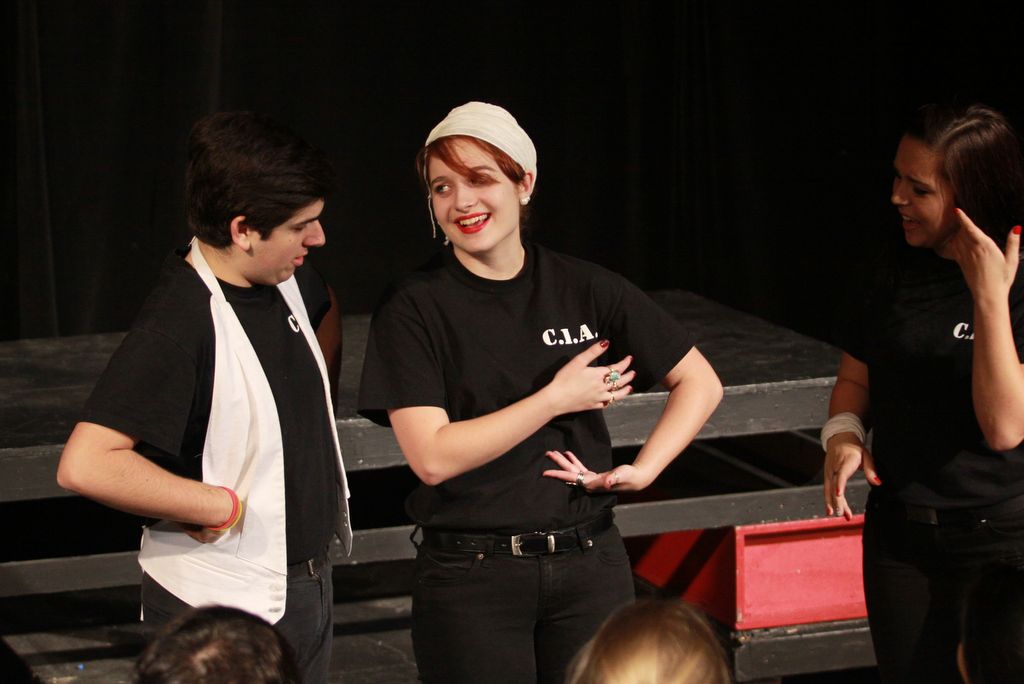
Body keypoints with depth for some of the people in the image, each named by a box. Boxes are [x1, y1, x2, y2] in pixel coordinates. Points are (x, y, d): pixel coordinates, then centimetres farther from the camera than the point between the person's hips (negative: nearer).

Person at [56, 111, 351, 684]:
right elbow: (86, 465, -34)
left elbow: (324, 309, 28)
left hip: (308, 587, 8)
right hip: (223, 609, -8)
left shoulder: (286, 279, 1)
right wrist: (222, 506, -26)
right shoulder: (179, 327, -25)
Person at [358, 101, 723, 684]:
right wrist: (557, 398, -12)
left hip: (590, 564, 3)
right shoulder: (415, 309, -6)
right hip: (472, 575, -2)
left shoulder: (583, 288, 2)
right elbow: (433, 456, -15)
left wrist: (641, 472, -5)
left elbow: (701, 382, 9)